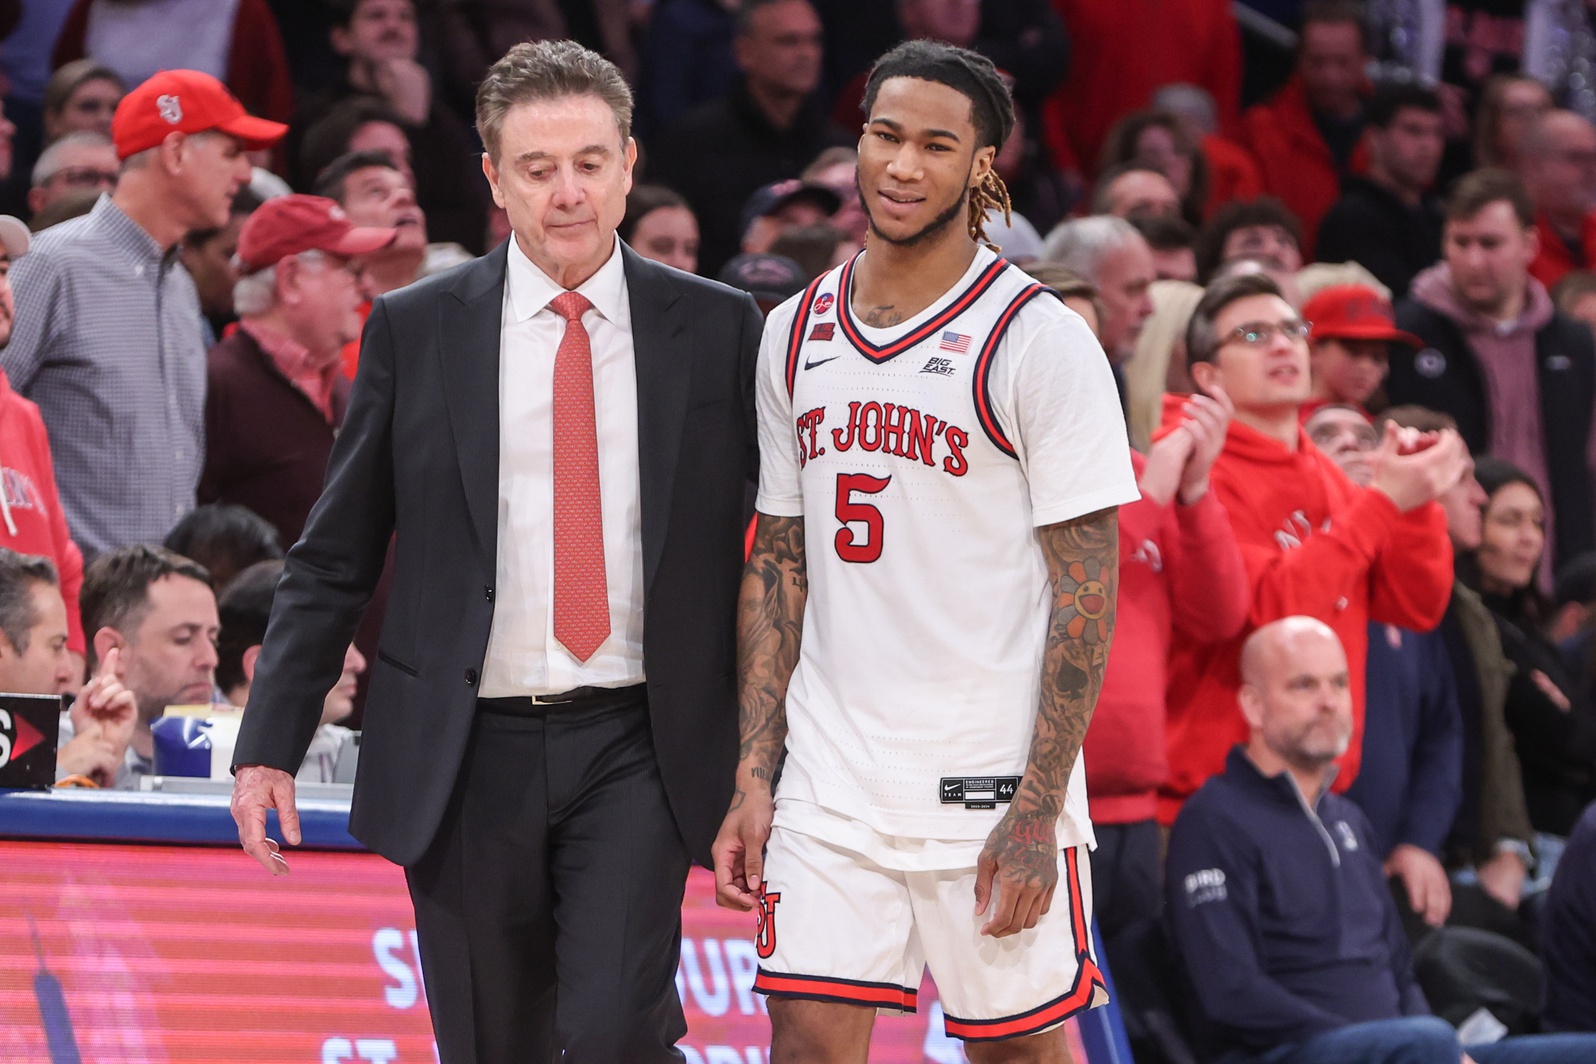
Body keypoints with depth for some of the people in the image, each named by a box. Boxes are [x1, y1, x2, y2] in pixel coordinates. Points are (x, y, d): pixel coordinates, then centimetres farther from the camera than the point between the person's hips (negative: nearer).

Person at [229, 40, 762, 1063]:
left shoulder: (717, 329, 3)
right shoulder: (415, 330, 4)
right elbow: (334, 561, 7)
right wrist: (270, 745, 0)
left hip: (636, 755, -1)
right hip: (465, 755, 1)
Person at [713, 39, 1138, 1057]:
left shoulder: (1038, 340, -7)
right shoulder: (796, 334, 10)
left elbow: (1085, 589, -9)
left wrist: (1037, 810, -16)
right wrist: (753, 779, 7)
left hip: (988, 780, -4)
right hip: (831, 779, 4)